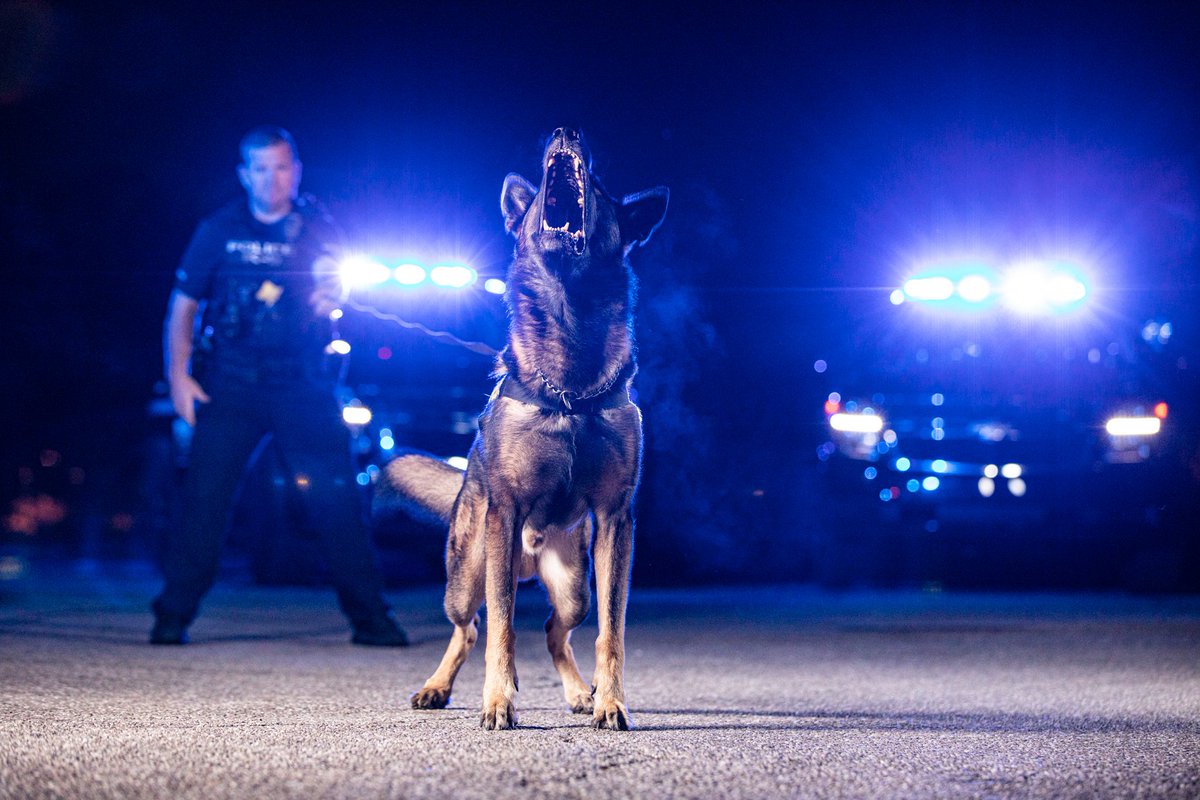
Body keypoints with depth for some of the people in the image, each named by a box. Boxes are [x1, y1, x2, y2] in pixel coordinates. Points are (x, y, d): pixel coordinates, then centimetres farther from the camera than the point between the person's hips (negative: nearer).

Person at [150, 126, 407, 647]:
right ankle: (172, 618, 1)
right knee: (205, 495, -8)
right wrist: (178, 374, -2)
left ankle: (370, 618, 3)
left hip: (303, 386, 0)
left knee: (336, 498, -5)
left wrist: (328, 301, -13)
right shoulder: (218, 231, 6)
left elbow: (334, 289, 12)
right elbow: (184, 305, 9)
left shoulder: (318, 230, 8)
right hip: (230, 385, 0)